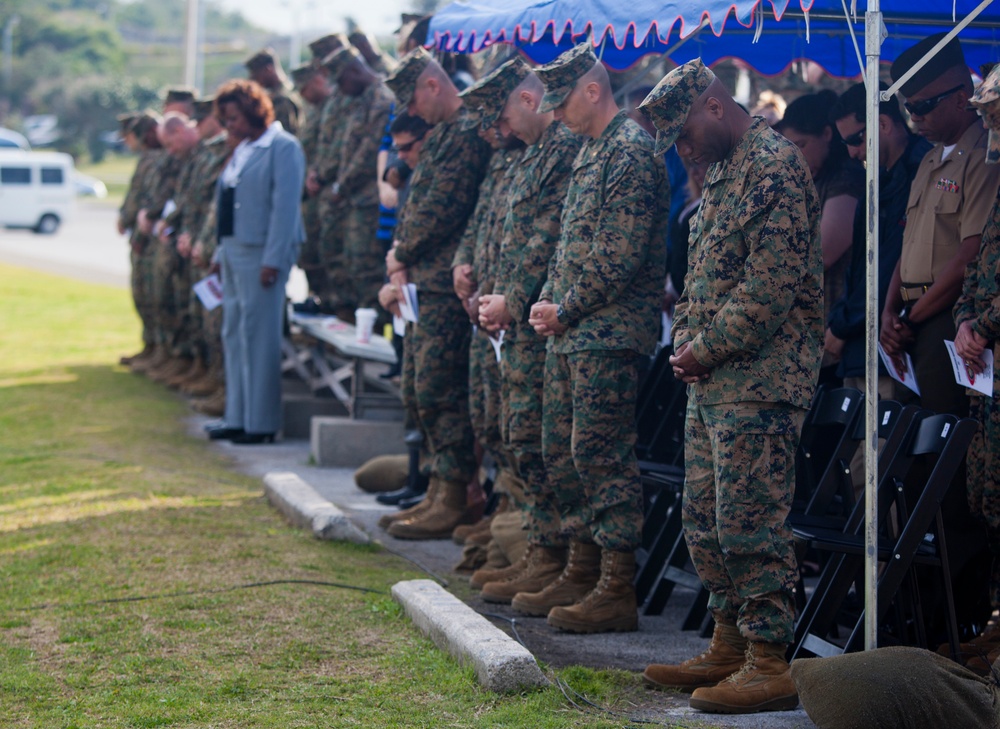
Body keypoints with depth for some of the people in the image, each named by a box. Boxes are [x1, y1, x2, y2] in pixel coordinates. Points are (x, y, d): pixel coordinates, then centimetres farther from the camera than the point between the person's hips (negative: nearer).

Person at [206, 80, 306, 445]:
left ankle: (261, 422, -2)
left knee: (259, 335, -7)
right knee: (234, 335, 11)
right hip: (234, 250, 9)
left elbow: (286, 207, -15)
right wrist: (221, 252, 16)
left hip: (261, 253, -9)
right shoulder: (243, 149, 17)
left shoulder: (283, 148, -10)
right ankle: (237, 418, 17)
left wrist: (273, 260, -20)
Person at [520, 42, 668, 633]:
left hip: (608, 335, -10)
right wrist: (549, 301, 9)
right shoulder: (592, 151, 18)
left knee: (602, 454, -8)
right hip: (573, 334, 10)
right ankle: (583, 572, 24)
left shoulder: (631, 152, -14)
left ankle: (618, 592, -4)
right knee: (562, 450, 14)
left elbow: (620, 257, -20)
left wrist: (565, 311, -12)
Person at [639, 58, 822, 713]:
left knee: (749, 522, -9)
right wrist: (686, 339, 10)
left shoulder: (775, 166, -13)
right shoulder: (723, 172, 18)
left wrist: (708, 348, -13)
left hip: (759, 380, -10)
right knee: (704, 517, 14)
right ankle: (729, 647, 24)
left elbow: (773, 283, -20)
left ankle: (770, 664, -3)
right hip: (714, 381, 10)